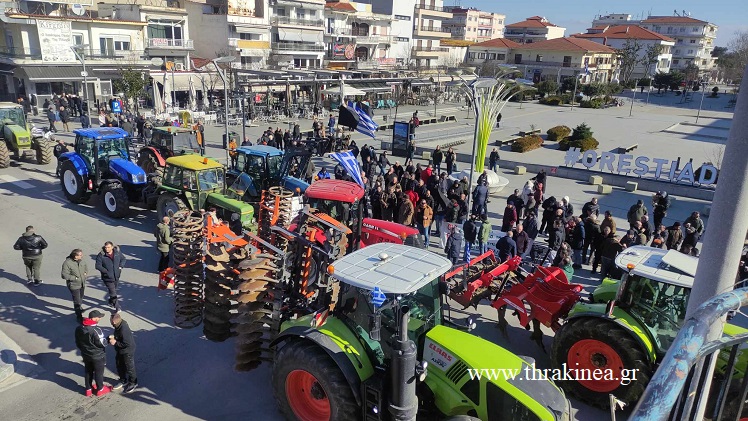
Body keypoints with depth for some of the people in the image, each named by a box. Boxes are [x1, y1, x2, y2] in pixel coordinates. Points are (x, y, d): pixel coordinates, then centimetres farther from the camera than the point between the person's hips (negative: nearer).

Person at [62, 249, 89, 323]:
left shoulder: (81, 260, -5)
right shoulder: (67, 263, -25)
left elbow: (86, 266, 17)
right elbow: (64, 275, -24)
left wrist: (86, 273, -1)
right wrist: (75, 278, -23)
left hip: (82, 284, 7)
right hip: (74, 285, -7)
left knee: (81, 297, 29)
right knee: (77, 301, -4)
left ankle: (79, 307, 56)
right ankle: (79, 316, 7)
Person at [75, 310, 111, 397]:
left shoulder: (79, 328, -7)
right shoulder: (96, 330, -32)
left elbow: (77, 343, 6)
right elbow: (102, 344, -25)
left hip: (85, 354, 6)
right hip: (98, 355, -6)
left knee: (88, 371, 23)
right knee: (99, 372, 14)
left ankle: (88, 389, 37)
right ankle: (100, 389, 31)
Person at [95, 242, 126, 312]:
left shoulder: (117, 252, -5)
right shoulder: (101, 255, -15)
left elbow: (123, 259, 13)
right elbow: (98, 266, -11)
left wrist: (121, 266, -1)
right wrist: (106, 271, -18)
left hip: (116, 276, 4)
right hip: (108, 277, -4)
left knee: (114, 289, 22)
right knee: (113, 293, -6)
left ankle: (111, 301, 46)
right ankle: (117, 307, 4)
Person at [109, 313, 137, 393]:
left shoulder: (124, 330, -38)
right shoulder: (119, 324, -10)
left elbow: (127, 344, -32)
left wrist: (115, 343, -25)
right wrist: (114, 337, -5)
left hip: (127, 352, -9)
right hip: (120, 351, 9)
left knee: (129, 367, 11)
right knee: (119, 365, 24)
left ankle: (133, 383, 32)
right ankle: (123, 381, 45)